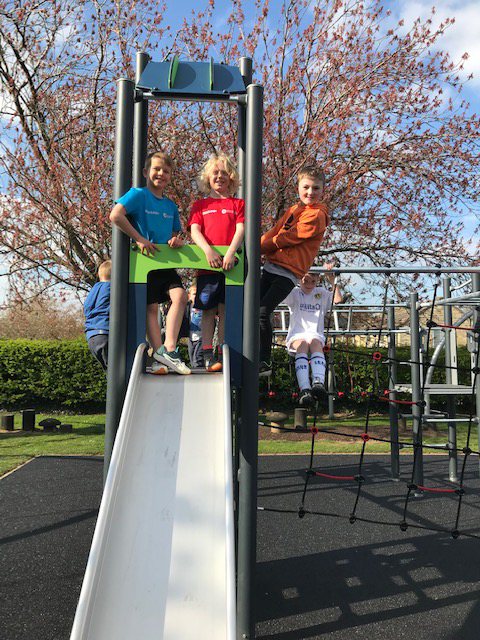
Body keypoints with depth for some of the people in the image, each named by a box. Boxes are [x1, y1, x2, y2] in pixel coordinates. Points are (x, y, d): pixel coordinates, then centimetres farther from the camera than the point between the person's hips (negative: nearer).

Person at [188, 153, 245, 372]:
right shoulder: (200, 205, 16)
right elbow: (194, 230, 3)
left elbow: (240, 230, 0)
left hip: (230, 263, 0)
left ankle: (223, 354, 3)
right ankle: (208, 356, 0)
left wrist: (230, 252, -18)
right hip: (207, 264, 0)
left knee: (225, 311, 0)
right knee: (208, 311, -1)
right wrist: (208, 250, -16)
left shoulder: (237, 203, 14)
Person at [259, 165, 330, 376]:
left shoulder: (316, 215, -9)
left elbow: (287, 238, -13)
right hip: (271, 266, 8)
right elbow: (273, 232, 16)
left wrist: (259, 248, -3)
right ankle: (260, 358, 26)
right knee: (256, 310, 11)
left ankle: (264, 363, -7)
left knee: (262, 312, -19)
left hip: (289, 272, -8)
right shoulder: (292, 210, 16)